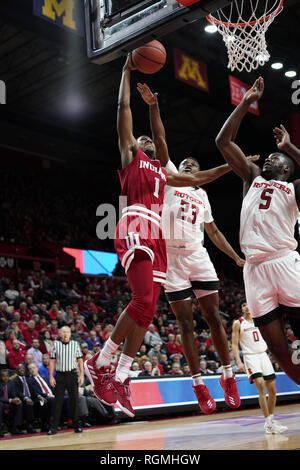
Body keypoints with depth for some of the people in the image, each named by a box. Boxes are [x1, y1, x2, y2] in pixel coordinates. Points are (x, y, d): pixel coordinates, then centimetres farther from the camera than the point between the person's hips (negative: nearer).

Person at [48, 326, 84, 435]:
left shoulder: (75, 344, 5)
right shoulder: (56, 345, 5)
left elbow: (80, 360, 5)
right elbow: (52, 361, 5)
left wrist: (81, 375, -3)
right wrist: (51, 377, -1)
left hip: (72, 375, 0)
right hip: (59, 375, 0)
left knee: (74, 400, 3)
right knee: (57, 402, 1)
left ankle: (76, 425, 13)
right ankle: (54, 427, 6)